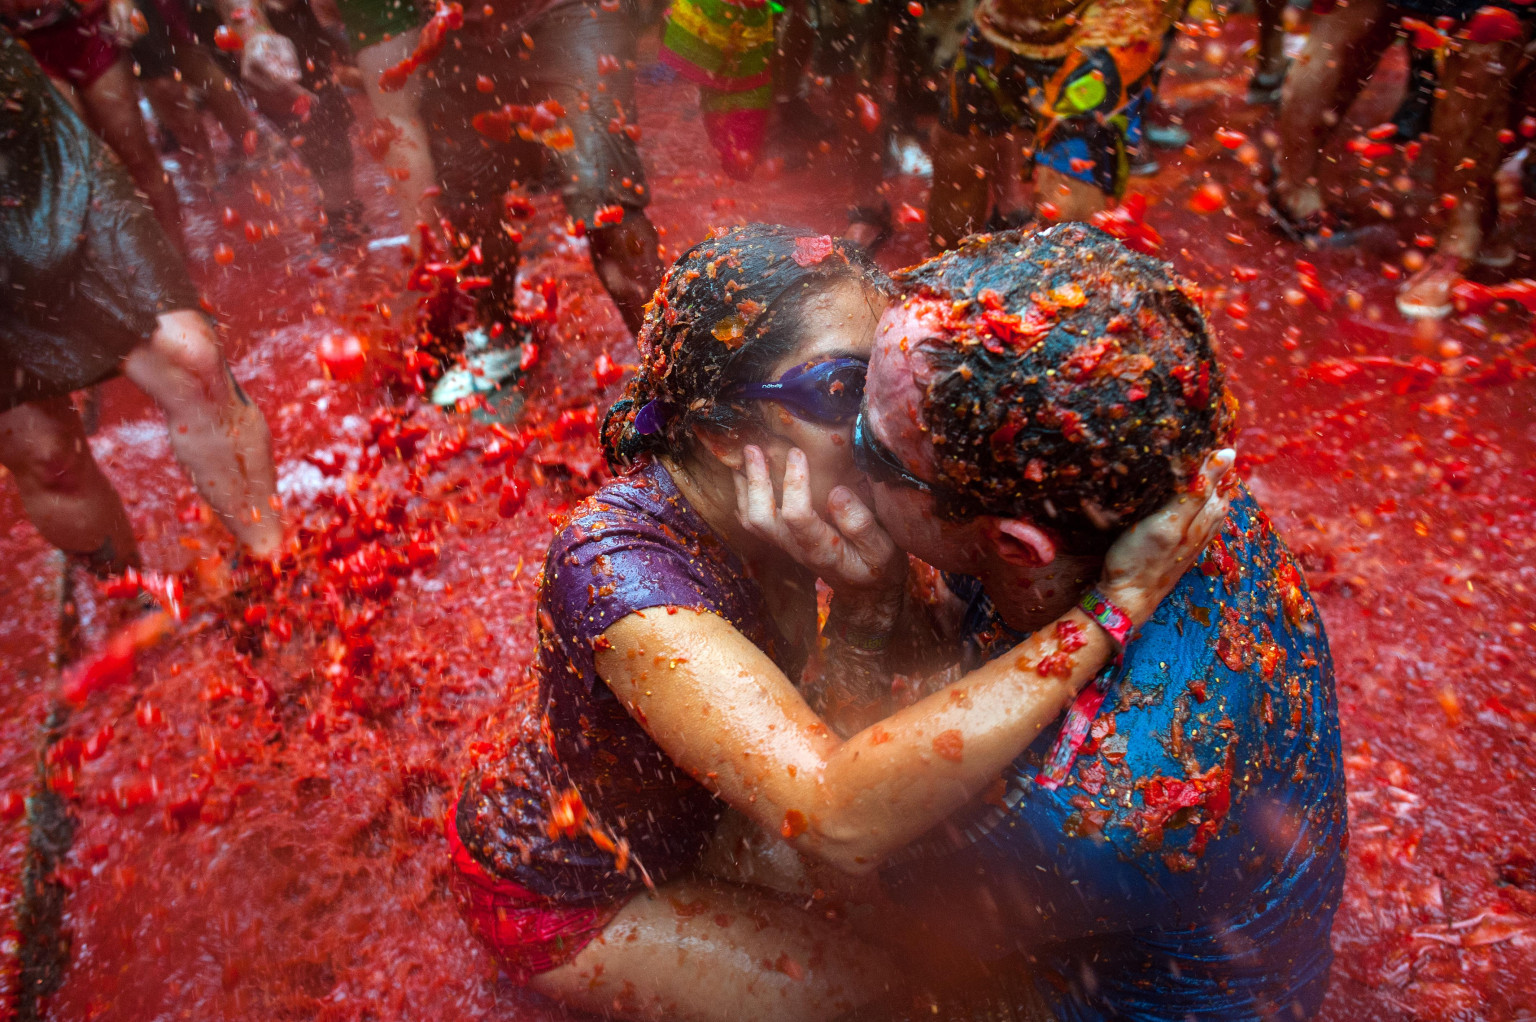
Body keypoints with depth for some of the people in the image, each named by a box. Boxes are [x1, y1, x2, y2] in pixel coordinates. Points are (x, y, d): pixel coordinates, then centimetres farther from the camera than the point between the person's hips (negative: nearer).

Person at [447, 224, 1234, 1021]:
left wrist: (878, 588, -41)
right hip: (558, 894, -6)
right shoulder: (613, 565, -41)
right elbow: (845, 821, -50)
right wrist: (1115, 603, -49)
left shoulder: (786, 502, -18)